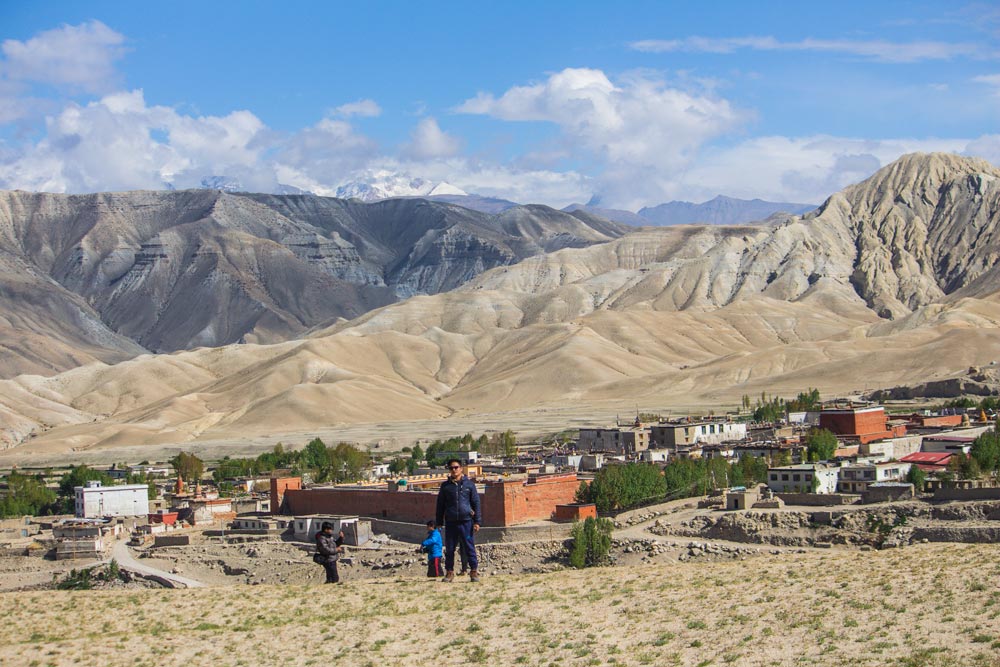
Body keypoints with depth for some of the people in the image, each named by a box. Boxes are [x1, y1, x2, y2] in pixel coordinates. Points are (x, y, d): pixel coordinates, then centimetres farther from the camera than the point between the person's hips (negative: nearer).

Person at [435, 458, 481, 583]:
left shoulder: (469, 484, 5)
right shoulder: (445, 486, 9)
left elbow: (476, 503, 6)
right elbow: (440, 505, 14)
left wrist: (477, 521, 0)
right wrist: (439, 523, 9)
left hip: (466, 522, -2)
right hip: (450, 523, 2)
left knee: (469, 548, -1)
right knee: (449, 549, 5)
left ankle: (474, 571, 5)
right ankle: (449, 572, 13)